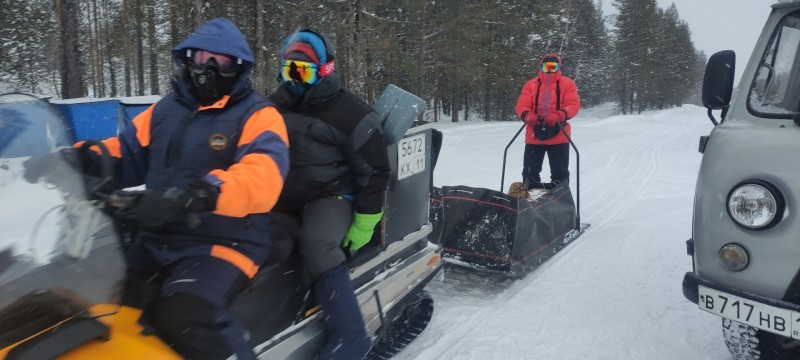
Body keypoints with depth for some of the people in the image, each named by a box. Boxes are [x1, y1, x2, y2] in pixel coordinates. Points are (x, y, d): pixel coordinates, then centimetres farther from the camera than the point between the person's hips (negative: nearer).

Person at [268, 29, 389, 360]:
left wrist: (363, 224, -11)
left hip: (331, 196, -7)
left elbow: (374, 171, -7)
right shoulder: (276, 106, 12)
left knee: (316, 242, -34)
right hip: (284, 197, 8)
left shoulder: (349, 112, -7)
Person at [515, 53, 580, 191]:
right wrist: (527, 115, -24)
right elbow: (521, 105, 0)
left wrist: (560, 116, -26)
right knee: (530, 173, 7)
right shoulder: (531, 84, 8)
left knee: (560, 174, 6)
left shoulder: (566, 83, 4)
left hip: (558, 136, -2)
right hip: (534, 136, 2)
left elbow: (573, 104, -7)